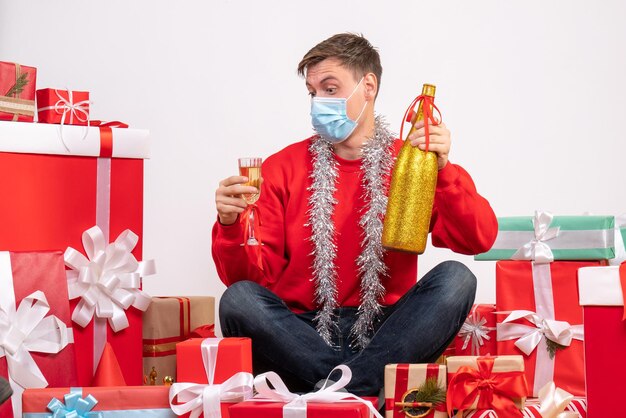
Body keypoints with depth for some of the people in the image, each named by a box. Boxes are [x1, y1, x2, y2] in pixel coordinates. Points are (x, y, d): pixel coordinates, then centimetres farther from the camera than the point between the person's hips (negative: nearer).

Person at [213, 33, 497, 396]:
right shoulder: (282, 168, 8)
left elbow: (479, 241, -5)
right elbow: (253, 277, 2)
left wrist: (444, 170, -19)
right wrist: (231, 227, -18)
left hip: (383, 334, 1)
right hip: (301, 335, 0)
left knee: (455, 278, -24)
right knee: (238, 299, -28)